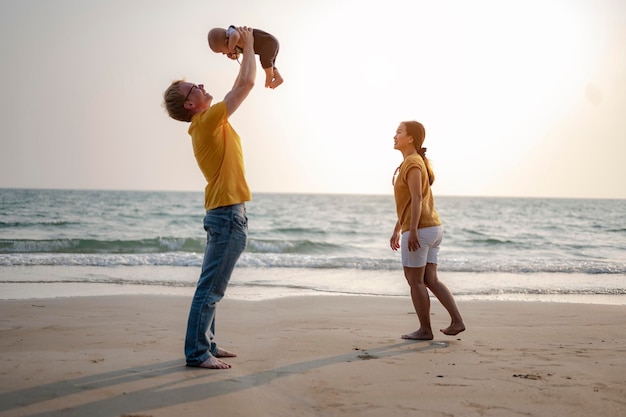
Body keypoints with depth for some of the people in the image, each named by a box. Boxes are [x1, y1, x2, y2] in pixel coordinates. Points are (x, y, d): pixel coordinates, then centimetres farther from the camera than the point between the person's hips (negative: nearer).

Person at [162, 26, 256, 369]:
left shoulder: (208, 124, 15)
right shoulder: (206, 121, -13)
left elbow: (240, 87, 27)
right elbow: (246, 84, -14)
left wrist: (247, 53, 23)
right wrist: (248, 46, 0)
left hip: (223, 214, 10)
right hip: (227, 214, -10)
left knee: (211, 287, 13)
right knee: (210, 289, -7)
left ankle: (206, 345, 20)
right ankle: (197, 353, -4)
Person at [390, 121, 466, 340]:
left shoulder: (412, 162, -11)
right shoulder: (415, 163, 20)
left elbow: (416, 198, -21)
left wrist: (412, 230, -26)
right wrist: (397, 230, 26)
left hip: (419, 230, -10)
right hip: (433, 229, 10)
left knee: (414, 280, 0)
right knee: (430, 280, 9)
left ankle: (425, 329, 6)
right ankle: (457, 321, 5)